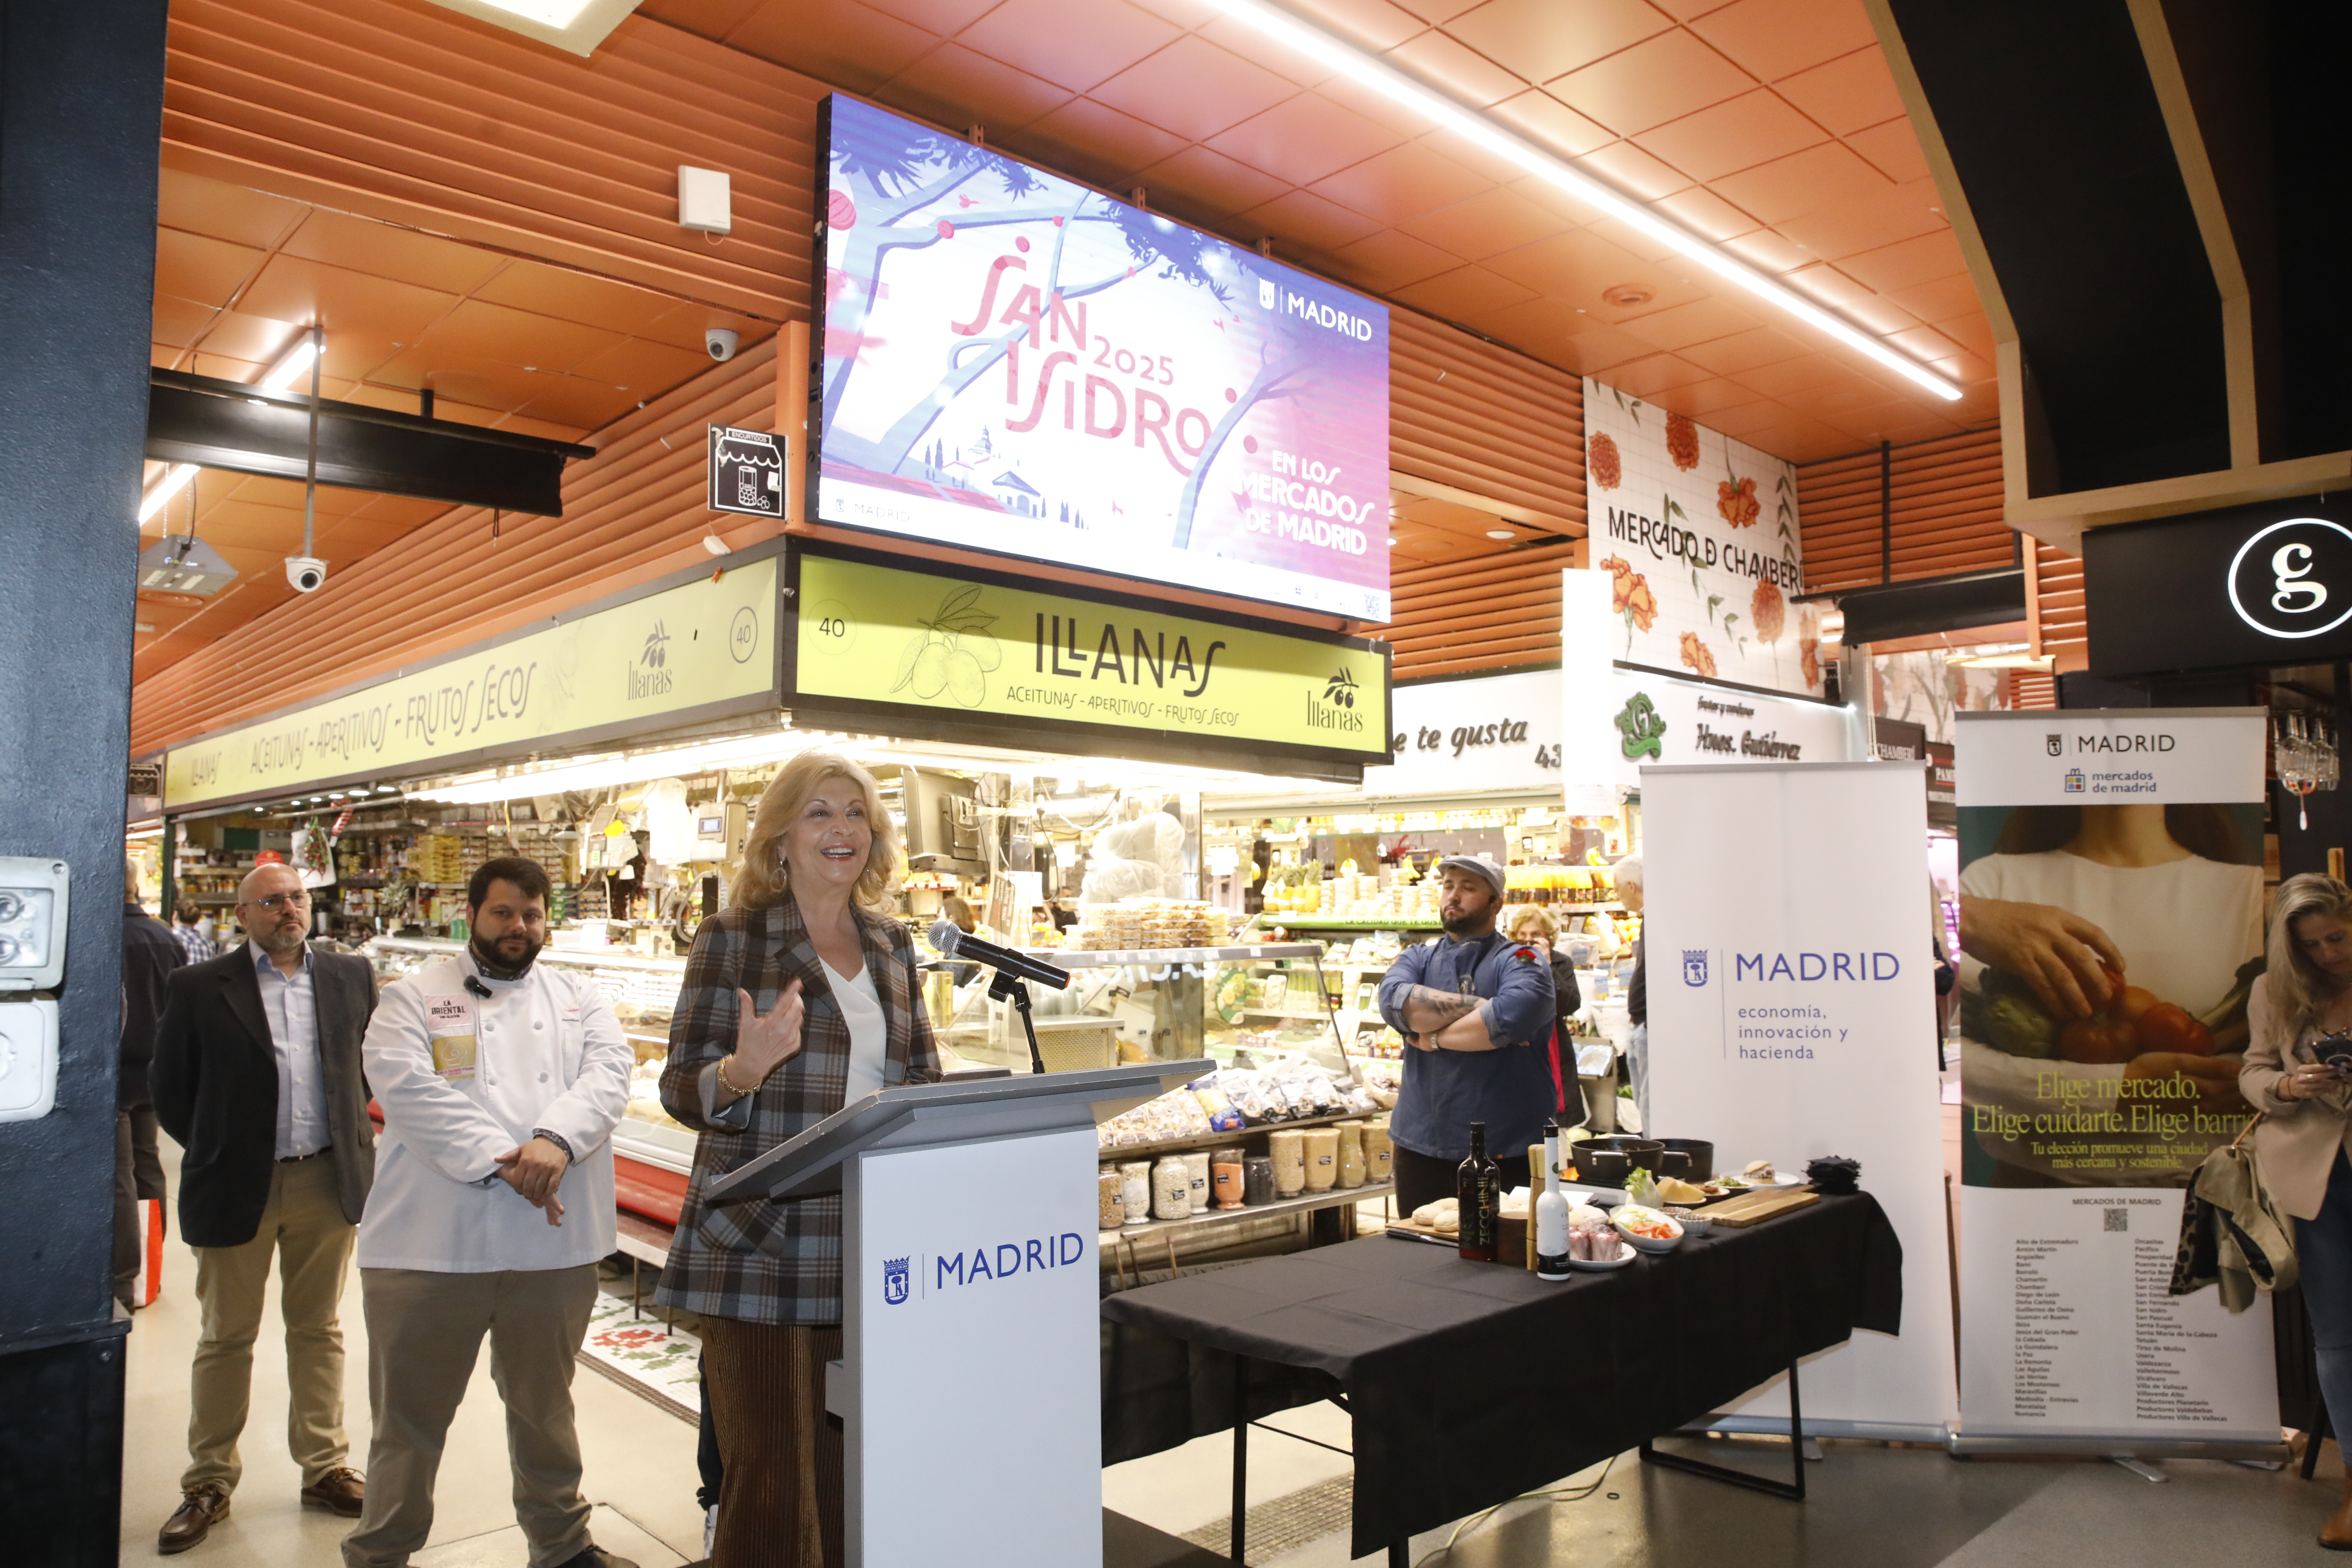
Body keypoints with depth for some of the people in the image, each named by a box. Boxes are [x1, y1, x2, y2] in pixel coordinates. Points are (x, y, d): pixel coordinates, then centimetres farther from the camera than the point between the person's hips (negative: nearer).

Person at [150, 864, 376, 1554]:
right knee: (226, 1338, 11)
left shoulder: (351, 977, 2)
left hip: (328, 1181, 2)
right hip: (237, 1188, -2)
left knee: (318, 1331, 14)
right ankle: (209, 1484, 26)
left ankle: (325, 1469, 25)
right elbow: (170, 1088, 1)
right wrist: (215, 1154, 3)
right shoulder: (197, 987, -6)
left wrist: (351, 1133, 9)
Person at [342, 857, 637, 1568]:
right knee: (411, 1412, 10)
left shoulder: (579, 999, 12)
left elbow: (608, 1070, -3)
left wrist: (557, 1140, -23)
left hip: (554, 1242, 3)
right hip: (432, 1242, -2)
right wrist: (500, 1162, -20)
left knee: (544, 1408, 18)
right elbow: (407, 1087, -11)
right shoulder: (413, 996, 4)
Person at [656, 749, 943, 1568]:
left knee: (849, 1471, 12)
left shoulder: (891, 945, 11)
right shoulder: (733, 939, -3)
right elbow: (681, 1089, -5)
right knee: (769, 1479, 1)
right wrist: (744, 1072, -26)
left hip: (870, 1248, 5)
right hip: (759, 1251, -4)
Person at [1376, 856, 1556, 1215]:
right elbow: (1394, 1001, -11)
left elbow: (1513, 1016, -23)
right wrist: (1478, 1006, -15)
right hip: (1421, 1146, 4)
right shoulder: (1418, 957, 12)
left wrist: (1434, 1038, -11)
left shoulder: (1521, 961, 0)